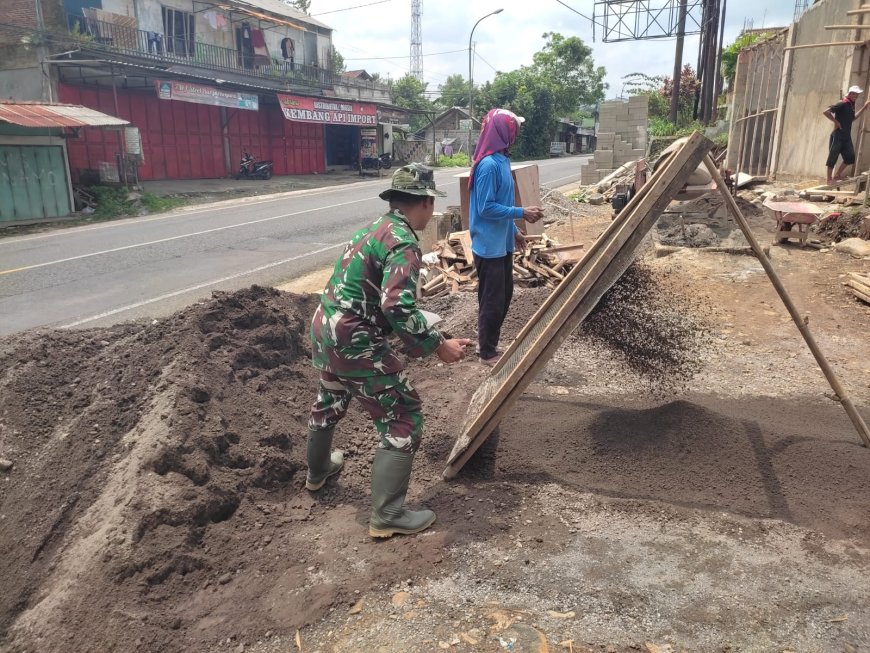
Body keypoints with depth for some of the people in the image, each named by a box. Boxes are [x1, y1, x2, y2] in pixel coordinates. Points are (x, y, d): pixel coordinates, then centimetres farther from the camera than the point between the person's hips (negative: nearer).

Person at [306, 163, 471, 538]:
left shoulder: (374, 229, 12)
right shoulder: (403, 243, -17)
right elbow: (398, 307, -29)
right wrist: (437, 345, -20)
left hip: (326, 330, 10)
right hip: (355, 343, -10)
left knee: (331, 400, 31)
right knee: (404, 419, -1)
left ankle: (317, 472, 55)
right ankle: (387, 516, 4)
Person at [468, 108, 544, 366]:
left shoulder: (501, 160, 9)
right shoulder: (488, 164, -20)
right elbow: (486, 208, -22)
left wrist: (514, 231, 19)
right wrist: (522, 212, -19)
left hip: (502, 243, 10)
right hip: (489, 246, -10)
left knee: (504, 296, 17)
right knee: (492, 301, 1)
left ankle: (488, 344, 31)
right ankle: (487, 353, 16)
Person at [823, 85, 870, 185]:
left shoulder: (851, 105, 13)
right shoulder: (842, 104, -13)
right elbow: (825, 112, -22)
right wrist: (836, 121, -17)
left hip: (847, 136, 9)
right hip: (838, 136, -9)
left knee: (850, 158, 9)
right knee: (832, 158, -3)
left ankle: (837, 176, 20)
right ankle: (829, 180, 2)